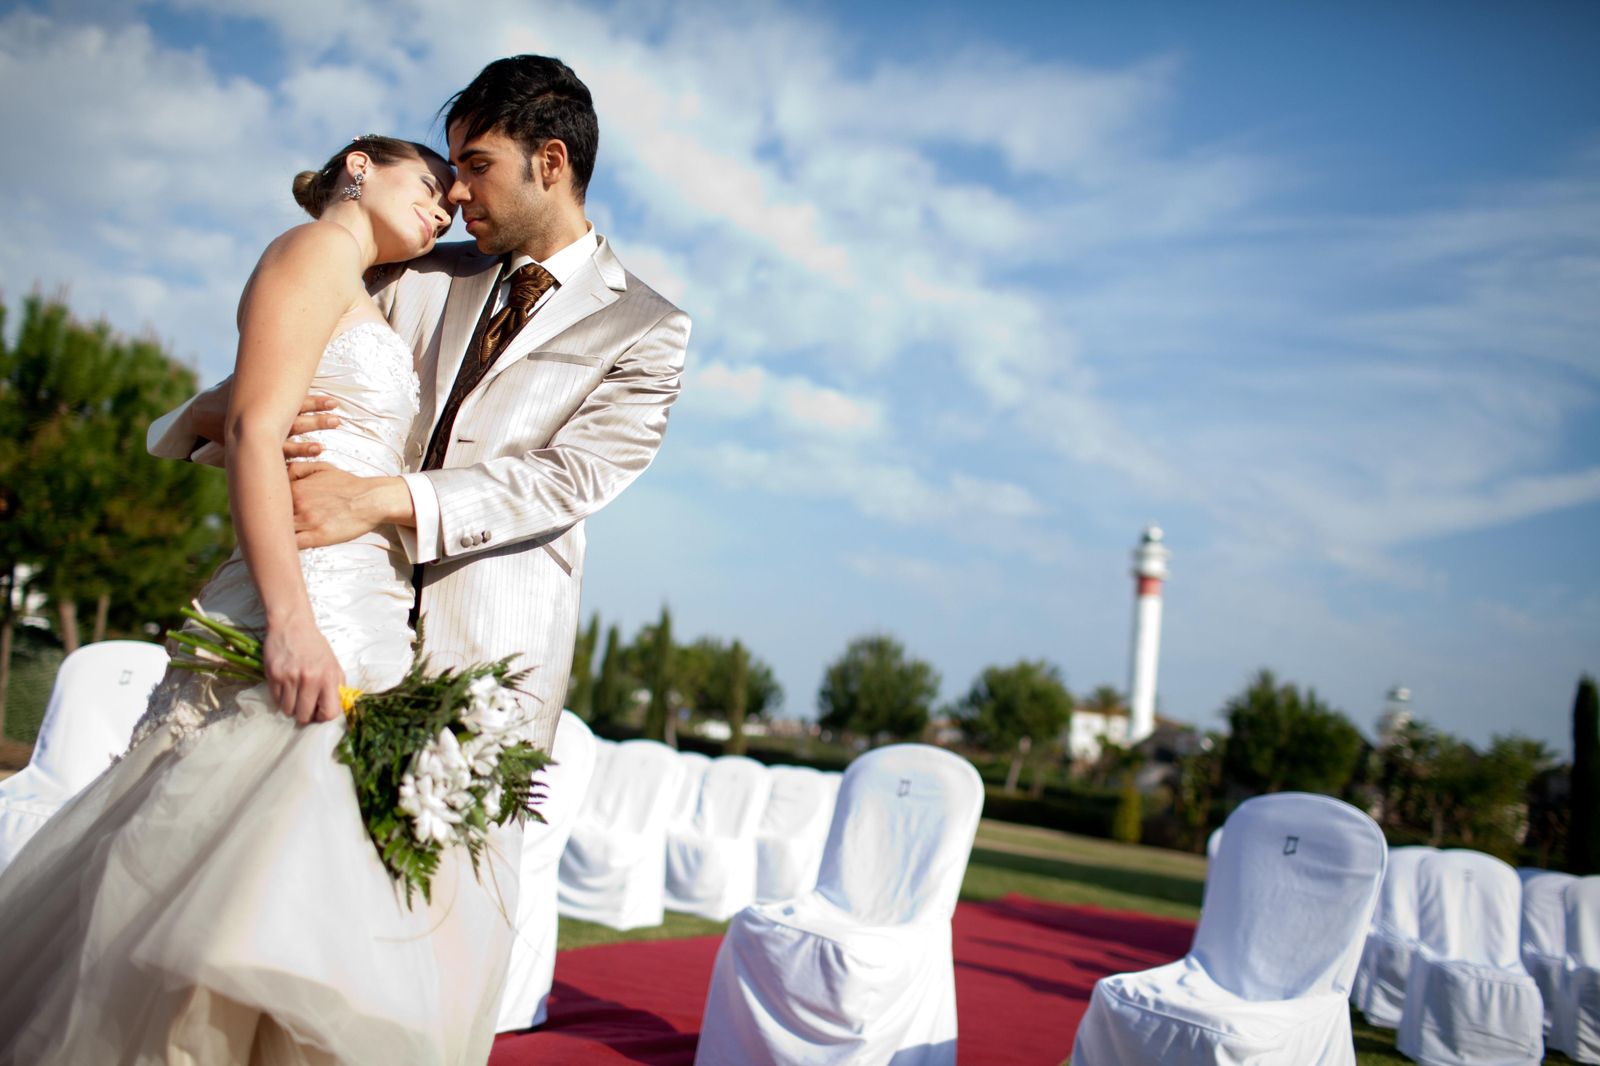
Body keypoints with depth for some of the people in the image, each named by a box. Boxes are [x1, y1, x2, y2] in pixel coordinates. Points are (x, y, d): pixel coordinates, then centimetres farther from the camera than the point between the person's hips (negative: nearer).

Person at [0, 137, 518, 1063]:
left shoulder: (366, 306, 26)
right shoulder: (317, 248, 0)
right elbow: (255, 430, -13)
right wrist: (291, 618, -22)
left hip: (367, 629, 9)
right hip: (304, 614, -9)